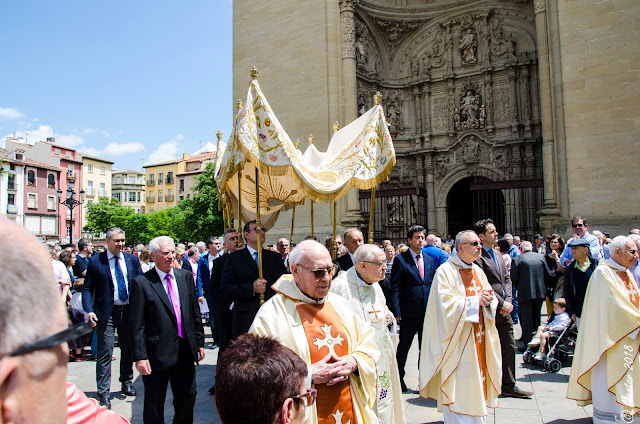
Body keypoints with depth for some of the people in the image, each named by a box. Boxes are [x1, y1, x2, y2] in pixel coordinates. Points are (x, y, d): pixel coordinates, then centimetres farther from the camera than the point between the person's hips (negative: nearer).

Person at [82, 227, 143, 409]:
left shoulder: (132, 259, 6)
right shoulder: (95, 261, -2)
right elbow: (87, 288, -2)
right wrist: (89, 310, -15)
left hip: (129, 311, 3)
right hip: (106, 313, -3)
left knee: (128, 349, 15)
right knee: (105, 353, -2)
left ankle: (126, 382, 34)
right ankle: (104, 393, 9)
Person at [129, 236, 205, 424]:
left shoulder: (186, 276, 5)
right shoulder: (141, 282, -9)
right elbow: (136, 324, -10)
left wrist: (200, 342, 9)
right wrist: (140, 356, -13)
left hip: (185, 350, 4)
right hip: (157, 353, -4)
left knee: (187, 398, 16)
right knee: (154, 407, 12)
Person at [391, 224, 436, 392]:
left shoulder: (430, 260, 11)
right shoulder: (400, 259, -5)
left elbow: (433, 285, 14)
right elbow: (395, 288, -8)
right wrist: (397, 312, -13)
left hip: (428, 312, 5)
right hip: (409, 313, -4)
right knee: (403, 347, 8)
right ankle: (399, 379, 25)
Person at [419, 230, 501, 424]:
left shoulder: (477, 270, 11)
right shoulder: (445, 271, -11)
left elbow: (492, 300, 12)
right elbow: (446, 305, -19)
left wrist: (488, 300, -11)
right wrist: (475, 301, -19)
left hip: (479, 342, 7)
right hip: (458, 343, -7)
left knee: (477, 386, 13)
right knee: (459, 387, -1)